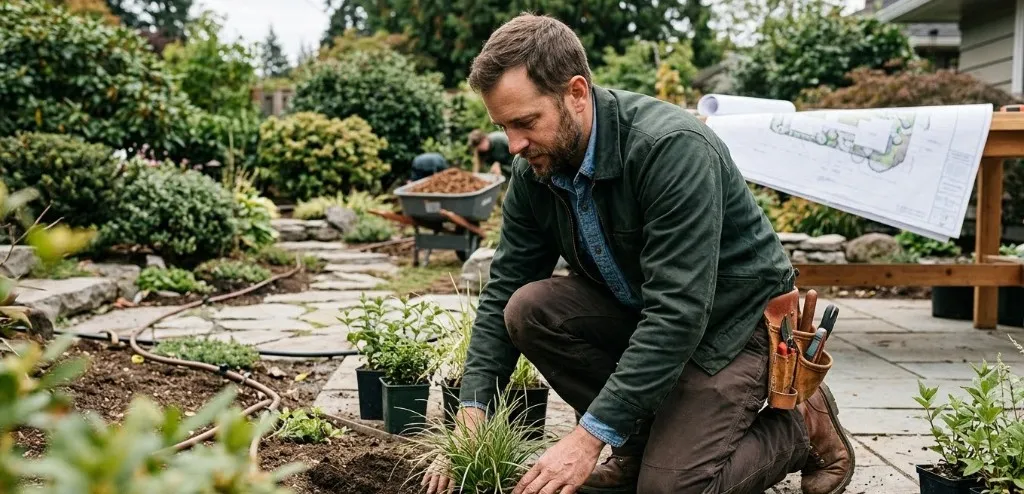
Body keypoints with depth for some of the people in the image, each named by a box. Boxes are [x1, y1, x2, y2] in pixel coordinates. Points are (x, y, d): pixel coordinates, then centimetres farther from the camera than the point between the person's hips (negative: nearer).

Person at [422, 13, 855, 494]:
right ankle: (643, 441, 1)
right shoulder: (534, 171, -9)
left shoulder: (673, 147, -31)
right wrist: (472, 412, -17)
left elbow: (679, 313, -34)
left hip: (737, 317, -6)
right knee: (530, 309, -18)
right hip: (636, 312, 7)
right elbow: (503, 290, -4)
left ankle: (802, 426, 8)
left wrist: (589, 436, -35)